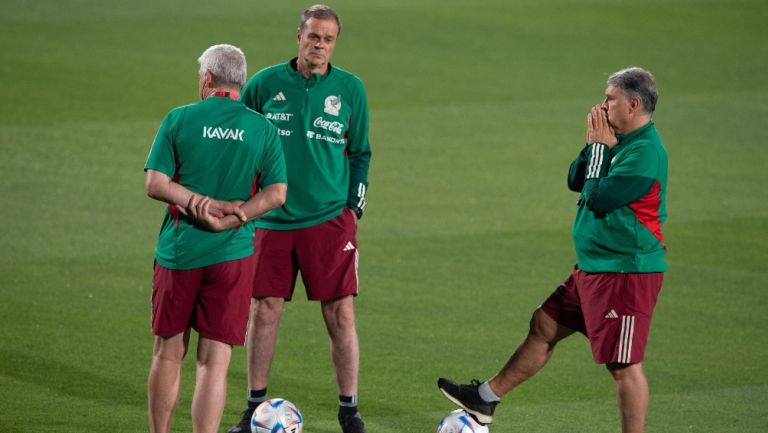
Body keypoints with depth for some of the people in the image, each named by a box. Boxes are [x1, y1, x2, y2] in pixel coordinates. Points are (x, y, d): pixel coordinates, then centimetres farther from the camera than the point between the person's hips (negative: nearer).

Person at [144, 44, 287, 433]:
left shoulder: (179, 119, -2)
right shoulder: (263, 129, 0)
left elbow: (155, 184, -8)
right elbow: (276, 193, -5)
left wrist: (203, 204, -7)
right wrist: (229, 218, -8)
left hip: (178, 251, 0)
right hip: (232, 252, 0)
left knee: (168, 353, 13)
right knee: (214, 361, 1)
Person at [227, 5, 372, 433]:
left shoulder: (350, 89, 3)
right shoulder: (265, 85, 1)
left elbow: (360, 153, 12)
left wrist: (355, 205, 5)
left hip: (330, 220, 0)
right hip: (272, 220, 0)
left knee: (341, 314, -2)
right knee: (264, 311, 3)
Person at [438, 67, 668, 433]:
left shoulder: (645, 152, -20)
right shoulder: (621, 142, 11)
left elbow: (598, 197, -23)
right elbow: (575, 181, 15)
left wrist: (600, 147, -11)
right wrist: (595, 143, 0)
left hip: (624, 274, -10)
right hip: (594, 267, 10)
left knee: (623, 365, -6)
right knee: (544, 326, 18)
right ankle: (486, 399, 29)